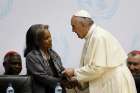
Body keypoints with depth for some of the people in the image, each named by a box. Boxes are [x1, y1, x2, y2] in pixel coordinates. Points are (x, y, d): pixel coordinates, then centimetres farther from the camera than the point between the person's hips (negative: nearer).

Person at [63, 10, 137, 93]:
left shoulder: (98, 37, -17)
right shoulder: (91, 37, 10)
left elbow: (97, 68, -21)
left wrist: (74, 72, -11)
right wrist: (76, 80, 5)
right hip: (105, 84, 9)